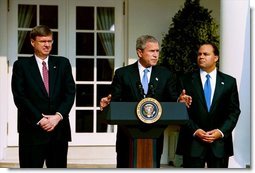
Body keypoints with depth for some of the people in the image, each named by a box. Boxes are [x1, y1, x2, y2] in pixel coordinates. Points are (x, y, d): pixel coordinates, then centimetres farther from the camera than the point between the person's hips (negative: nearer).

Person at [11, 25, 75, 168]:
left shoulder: (63, 63, 10)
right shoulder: (21, 65, 3)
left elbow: (70, 92, 4)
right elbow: (19, 97, -4)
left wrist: (58, 116, -10)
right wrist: (39, 119, -13)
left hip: (59, 129, 3)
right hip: (33, 129, -3)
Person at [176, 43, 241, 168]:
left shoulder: (229, 82, 8)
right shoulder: (186, 81, 5)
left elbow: (234, 111, 5)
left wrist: (221, 131, -8)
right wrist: (195, 131, -11)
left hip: (220, 143, 1)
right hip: (193, 141, -1)